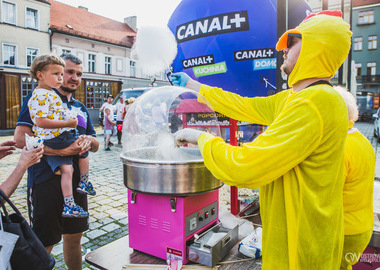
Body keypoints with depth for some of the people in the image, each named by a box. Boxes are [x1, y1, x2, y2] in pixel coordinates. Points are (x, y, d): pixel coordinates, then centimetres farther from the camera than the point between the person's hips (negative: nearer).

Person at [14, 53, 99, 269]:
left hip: (76, 180, 6)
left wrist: (89, 140, -8)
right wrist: (60, 150, -25)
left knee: (74, 236, 18)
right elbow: (20, 138, -14)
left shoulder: (81, 108, 17)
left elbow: (96, 146, 16)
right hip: (46, 181, -6)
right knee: (43, 245, 3)